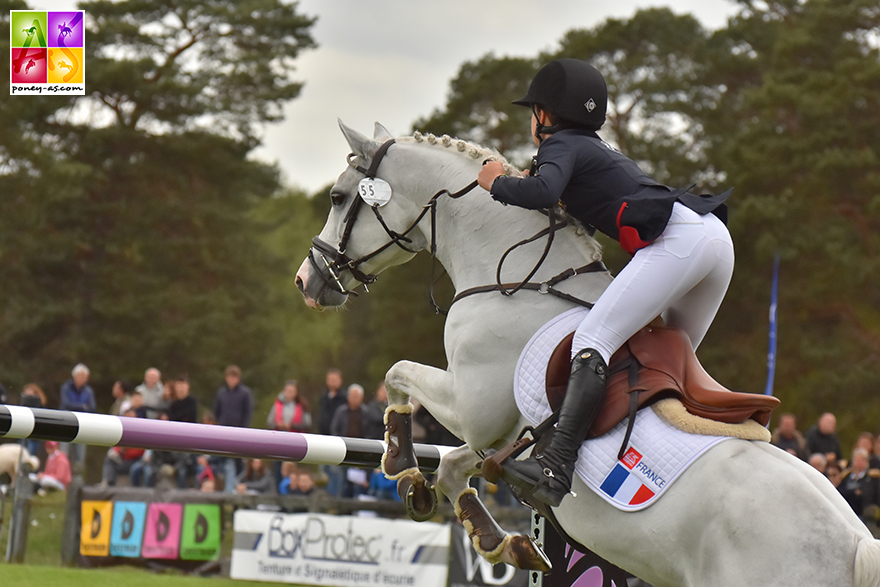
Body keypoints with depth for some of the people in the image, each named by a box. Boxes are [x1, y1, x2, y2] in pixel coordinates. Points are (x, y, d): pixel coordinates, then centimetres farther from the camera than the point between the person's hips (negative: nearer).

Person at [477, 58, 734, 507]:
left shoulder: (561, 145, 7)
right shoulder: (602, 151, 33)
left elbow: (542, 193, -14)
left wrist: (497, 184, 5)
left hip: (678, 239, -9)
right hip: (716, 236, 9)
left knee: (591, 340, -19)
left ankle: (556, 468, -35)